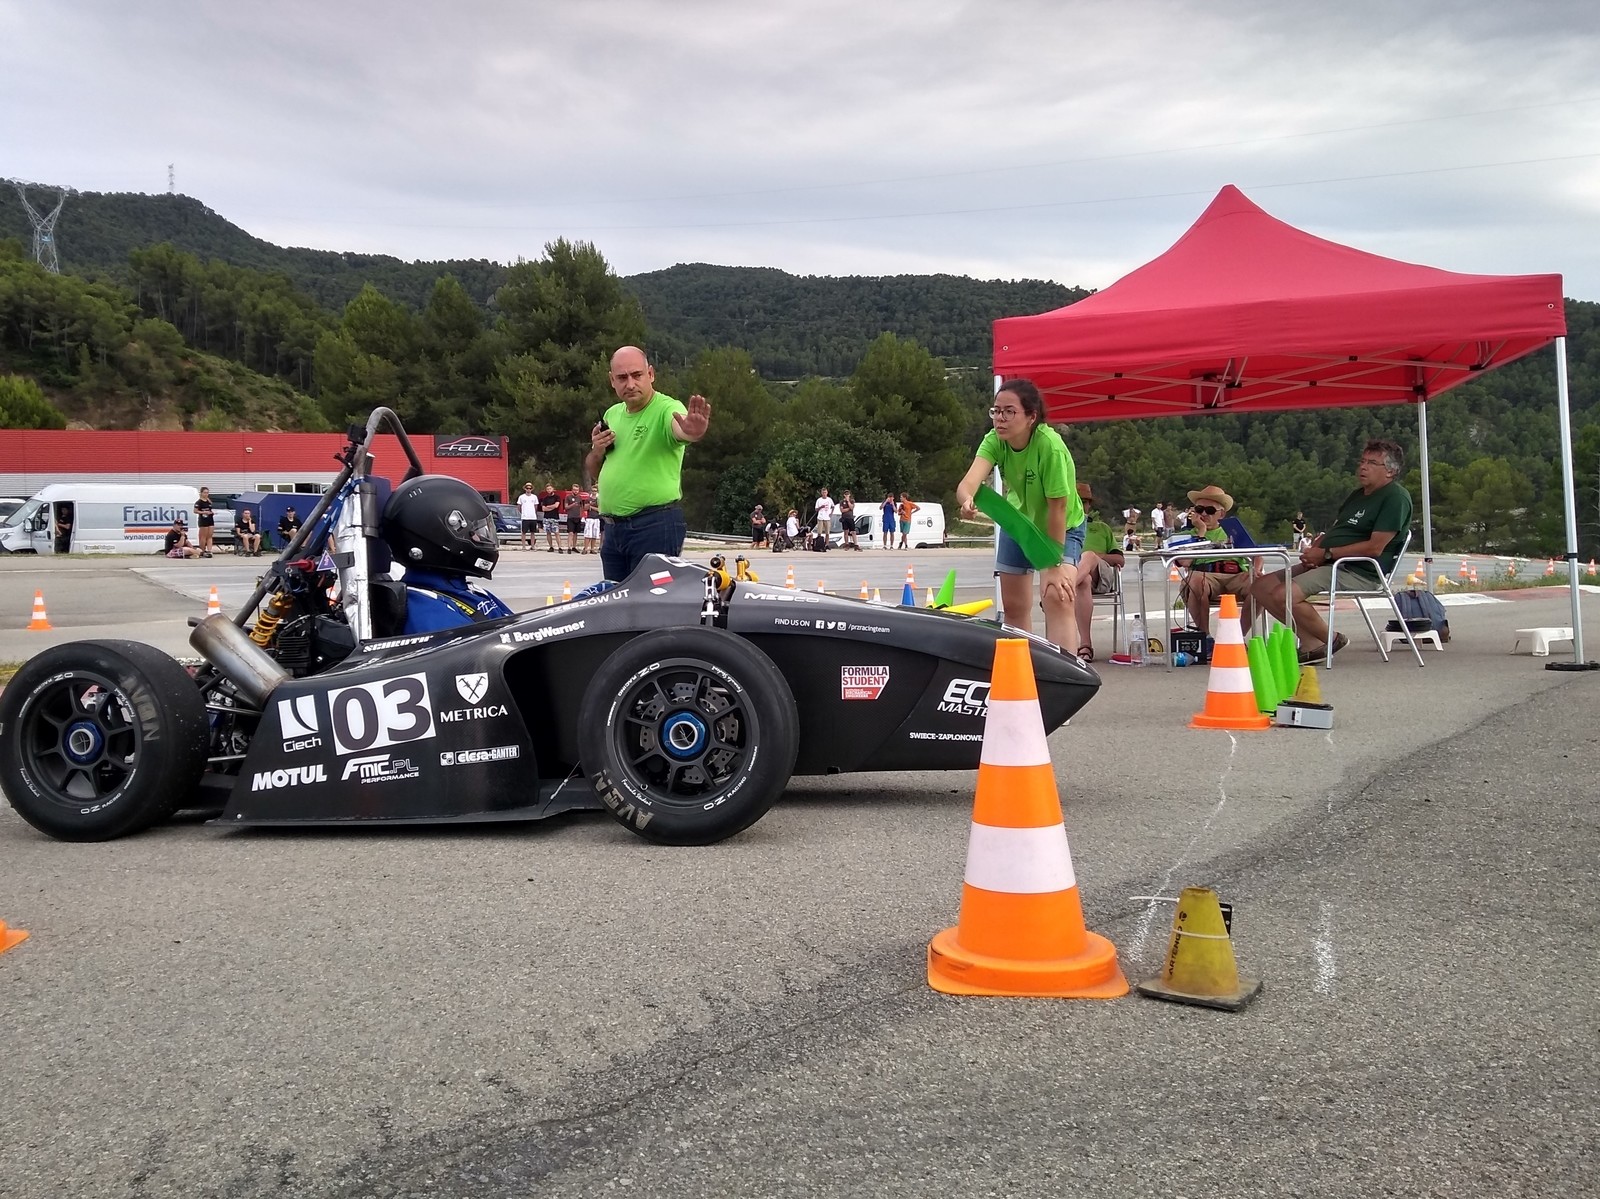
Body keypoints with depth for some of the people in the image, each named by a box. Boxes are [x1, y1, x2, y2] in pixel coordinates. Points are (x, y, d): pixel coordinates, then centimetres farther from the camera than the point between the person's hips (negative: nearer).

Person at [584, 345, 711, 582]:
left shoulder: (666, 409, -10)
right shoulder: (611, 414, 14)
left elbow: (679, 430, -35)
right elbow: (594, 473, 24)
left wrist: (692, 431, -59)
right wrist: (597, 451, 1)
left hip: (656, 524, -8)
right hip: (613, 527, 8)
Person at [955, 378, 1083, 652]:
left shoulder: (1050, 446, -35)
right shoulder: (995, 441, -22)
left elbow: (1057, 508, -32)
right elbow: (970, 480, -39)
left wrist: (1054, 564, -31)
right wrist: (967, 500, -62)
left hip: (1063, 529, -5)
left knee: (1057, 598, -25)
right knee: (1014, 607, 9)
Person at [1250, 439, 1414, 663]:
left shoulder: (1396, 498, -8)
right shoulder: (1358, 495, 23)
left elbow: (1375, 548, -18)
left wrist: (1326, 553, -15)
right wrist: (1313, 550, 0)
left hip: (1358, 572, -10)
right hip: (1328, 565, 10)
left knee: (1283, 595, -27)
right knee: (1261, 587, -2)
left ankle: (1331, 639, -7)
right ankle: (1309, 641, -6)